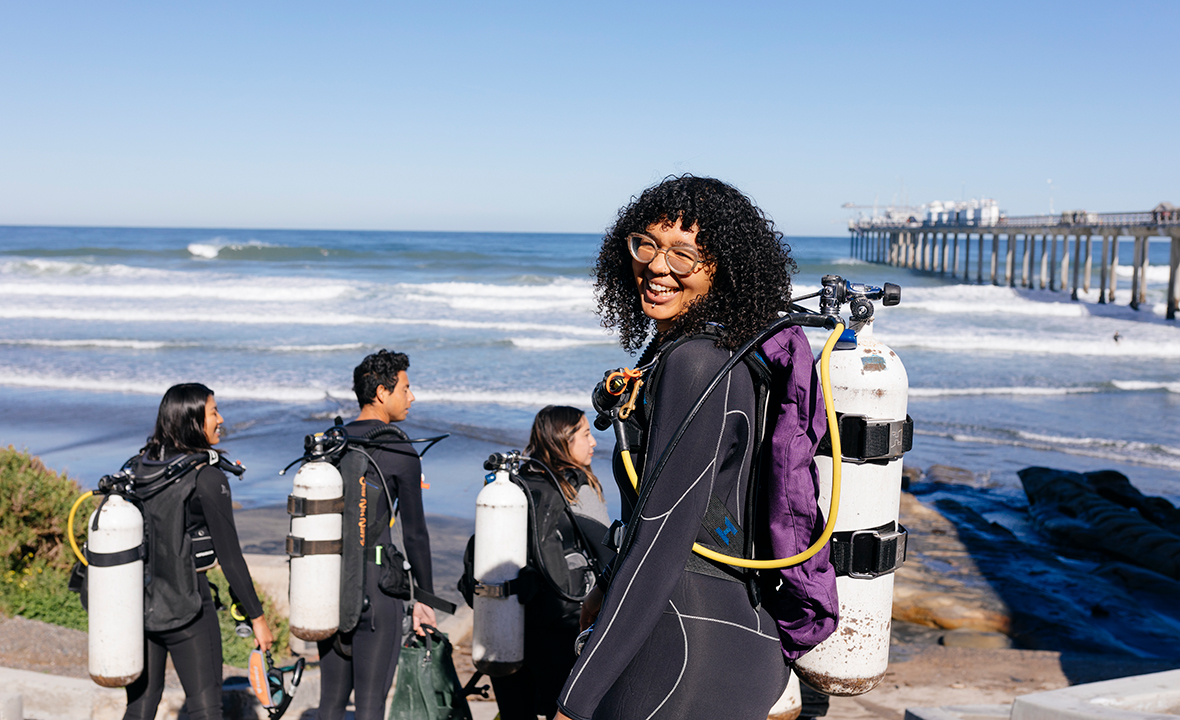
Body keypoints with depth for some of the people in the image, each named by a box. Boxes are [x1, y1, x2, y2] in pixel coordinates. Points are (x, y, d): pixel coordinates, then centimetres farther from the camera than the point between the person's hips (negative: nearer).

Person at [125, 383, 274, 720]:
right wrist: (257, 617, -6)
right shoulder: (208, 478, -15)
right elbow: (229, 556, -13)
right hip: (185, 608, -6)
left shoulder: (138, 466, 4)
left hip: (137, 602, 6)